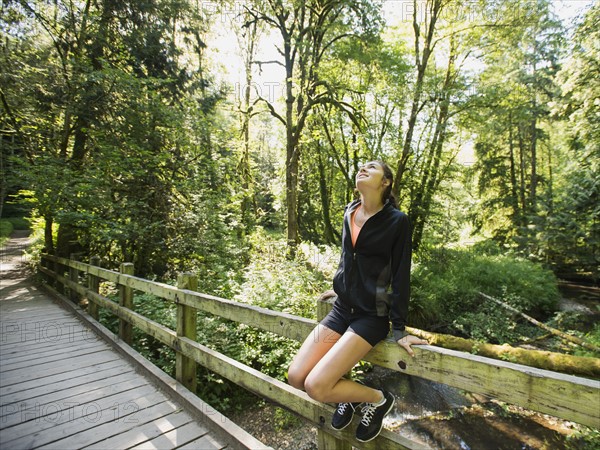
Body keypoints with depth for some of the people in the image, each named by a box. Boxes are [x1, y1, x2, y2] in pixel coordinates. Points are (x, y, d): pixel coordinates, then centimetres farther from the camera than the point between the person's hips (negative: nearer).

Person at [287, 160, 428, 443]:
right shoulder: (349, 213, 6)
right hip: (341, 309, 6)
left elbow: (401, 276, -9)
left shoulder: (397, 221, -11)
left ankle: (378, 399, 11)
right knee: (295, 377, -5)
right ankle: (348, 394, 23)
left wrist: (399, 329, -8)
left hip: (372, 316, -6)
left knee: (316, 386, -17)